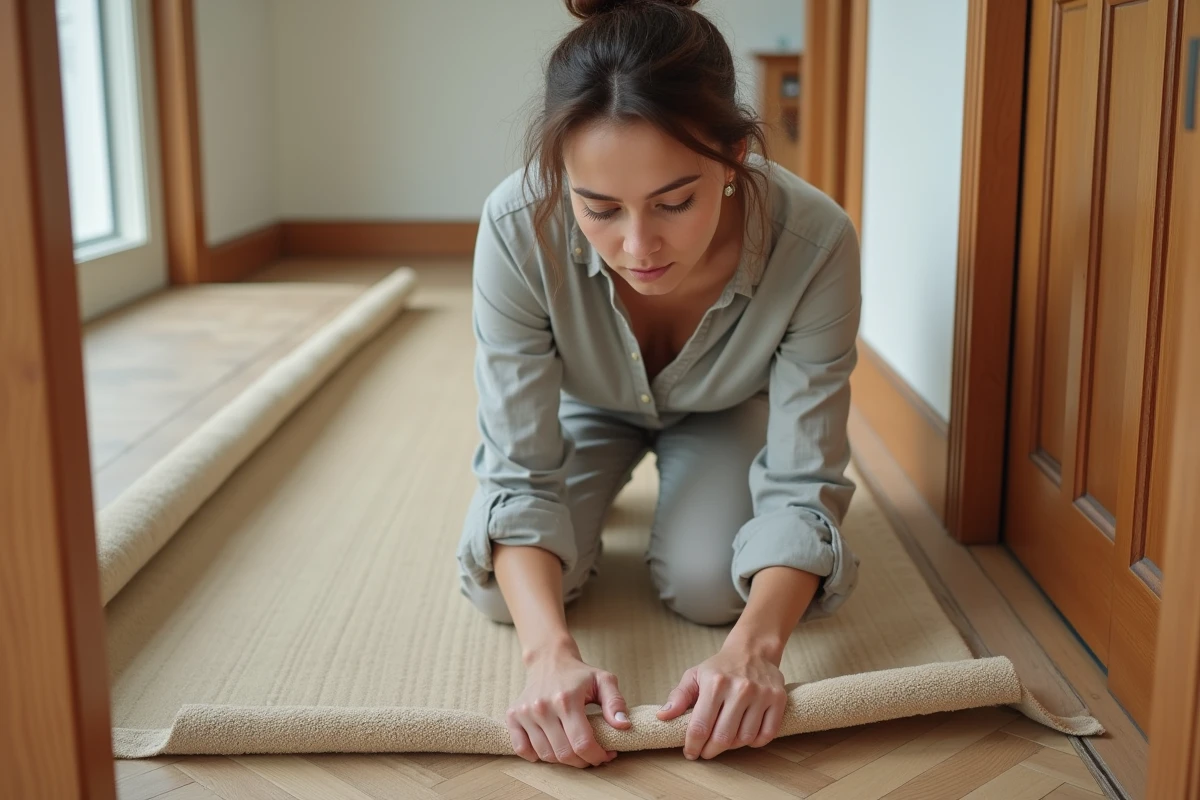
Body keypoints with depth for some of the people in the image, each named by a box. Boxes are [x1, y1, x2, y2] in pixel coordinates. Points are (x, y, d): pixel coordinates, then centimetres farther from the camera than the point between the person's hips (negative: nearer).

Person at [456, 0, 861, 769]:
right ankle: (600, 486, 19)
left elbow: (804, 484, -31)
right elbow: (519, 474, -31)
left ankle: (678, 480, 16)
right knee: (499, 587, -16)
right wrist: (549, 650, -47)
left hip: (724, 411, 0)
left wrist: (755, 646, -49)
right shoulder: (518, 226, -39)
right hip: (585, 406, 0)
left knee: (708, 587, -20)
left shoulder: (814, 241, -39)